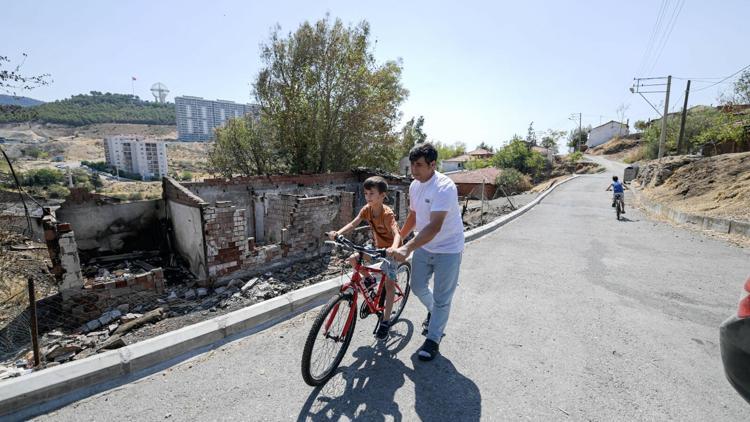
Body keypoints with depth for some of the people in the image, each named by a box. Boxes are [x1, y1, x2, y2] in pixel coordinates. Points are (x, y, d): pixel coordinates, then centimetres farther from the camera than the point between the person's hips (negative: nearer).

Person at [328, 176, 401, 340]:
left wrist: (394, 248, -62)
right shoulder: (367, 209, -11)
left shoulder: (387, 213, -29)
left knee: (389, 283, -11)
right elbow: (353, 224, -16)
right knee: (353, 258, -11)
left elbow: (397, 234, -41)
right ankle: (369, 279, 16)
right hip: (377, 246, 6)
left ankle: (385, 321, 2)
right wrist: (338, 233, -33)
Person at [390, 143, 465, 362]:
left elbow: (435, 226, -36)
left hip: (448, 249, -7)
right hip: (424, 247, 7)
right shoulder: (414, 186, -2)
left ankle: (433, 339, 24)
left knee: (441, 298, 5)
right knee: (417, 286, 15)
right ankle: (433, 311, 46)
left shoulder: (444, 187, -27)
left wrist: (406, 249, -44)